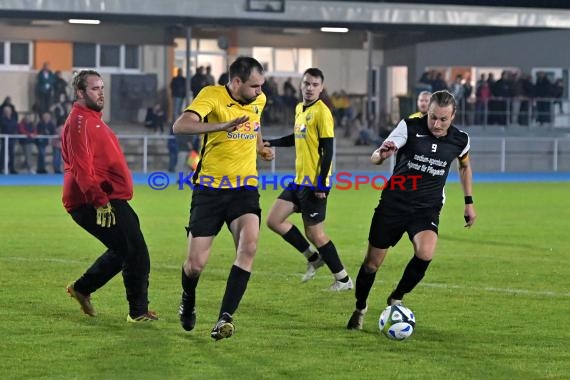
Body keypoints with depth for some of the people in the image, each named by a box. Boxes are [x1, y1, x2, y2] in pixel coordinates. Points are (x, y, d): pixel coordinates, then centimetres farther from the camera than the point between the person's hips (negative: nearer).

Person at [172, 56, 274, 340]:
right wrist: (223, 126, -41)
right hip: (210, 189, -3)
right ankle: (188, 300, 35)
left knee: (248, 245, -25)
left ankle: (225, 317, -21)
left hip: (244, 188, 3)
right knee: (195, 264, -2)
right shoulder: (212, 95, -13)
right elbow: (180, 126, -31)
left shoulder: (259, 101, 6)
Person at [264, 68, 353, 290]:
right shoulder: (299, 109, 12)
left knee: (314, 233, -4)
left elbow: (328, 150, -17)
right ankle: (313, 257, 18)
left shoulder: (322, 112, -14)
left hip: (314, 183, -9)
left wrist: (321, 184, -20)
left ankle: (343, 280, 9)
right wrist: (270, 143, 25)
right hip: (299, 180, 9)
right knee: (274, 221, 7)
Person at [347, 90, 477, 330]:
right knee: (373, 262, 3)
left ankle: (397, 298, -1)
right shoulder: (410, 127, -13)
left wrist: (469, 202, 18)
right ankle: (360, 308, 31)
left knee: (425, 254, -27)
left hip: (427, 209, 1)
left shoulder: (460, 140, -4)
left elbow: (465, 166, 19)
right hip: (393, 204, -1)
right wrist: (382, 154, -41)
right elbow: (374, 158, -17)